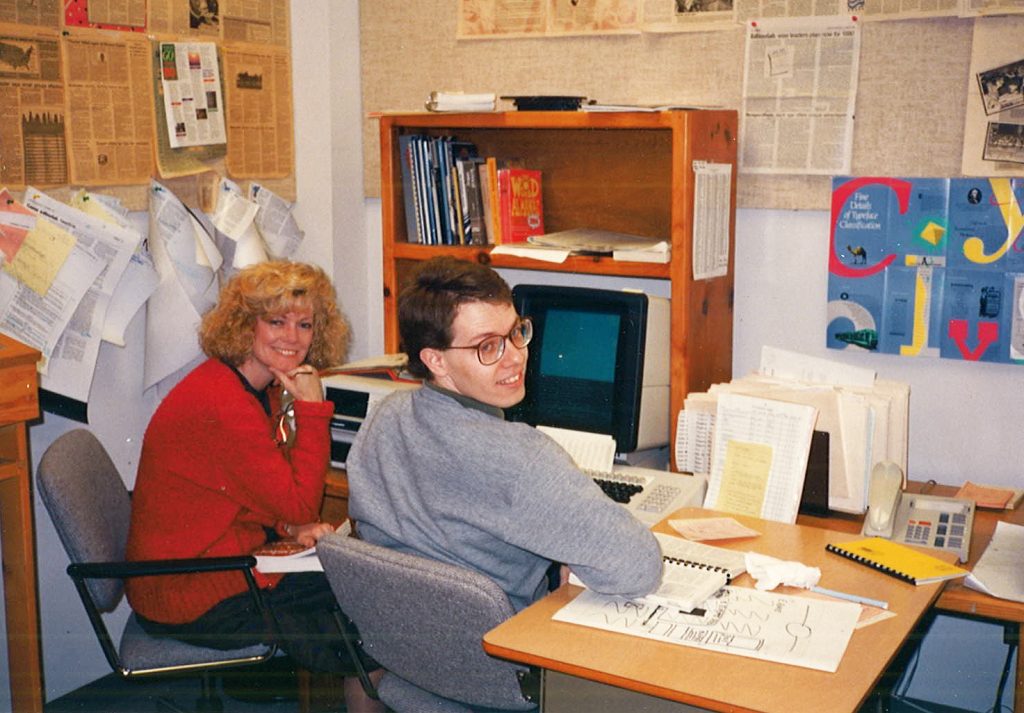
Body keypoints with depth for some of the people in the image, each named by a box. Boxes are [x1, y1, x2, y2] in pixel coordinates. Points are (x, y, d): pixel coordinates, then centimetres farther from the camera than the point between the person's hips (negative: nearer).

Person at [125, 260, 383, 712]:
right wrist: (312, 410, -19)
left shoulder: (263, 388, 6)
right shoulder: (222, 403, -26)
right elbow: (299, 505, -21)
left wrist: (293, 527, -7)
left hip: (226, 561, 10)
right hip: (191, 598, -9)